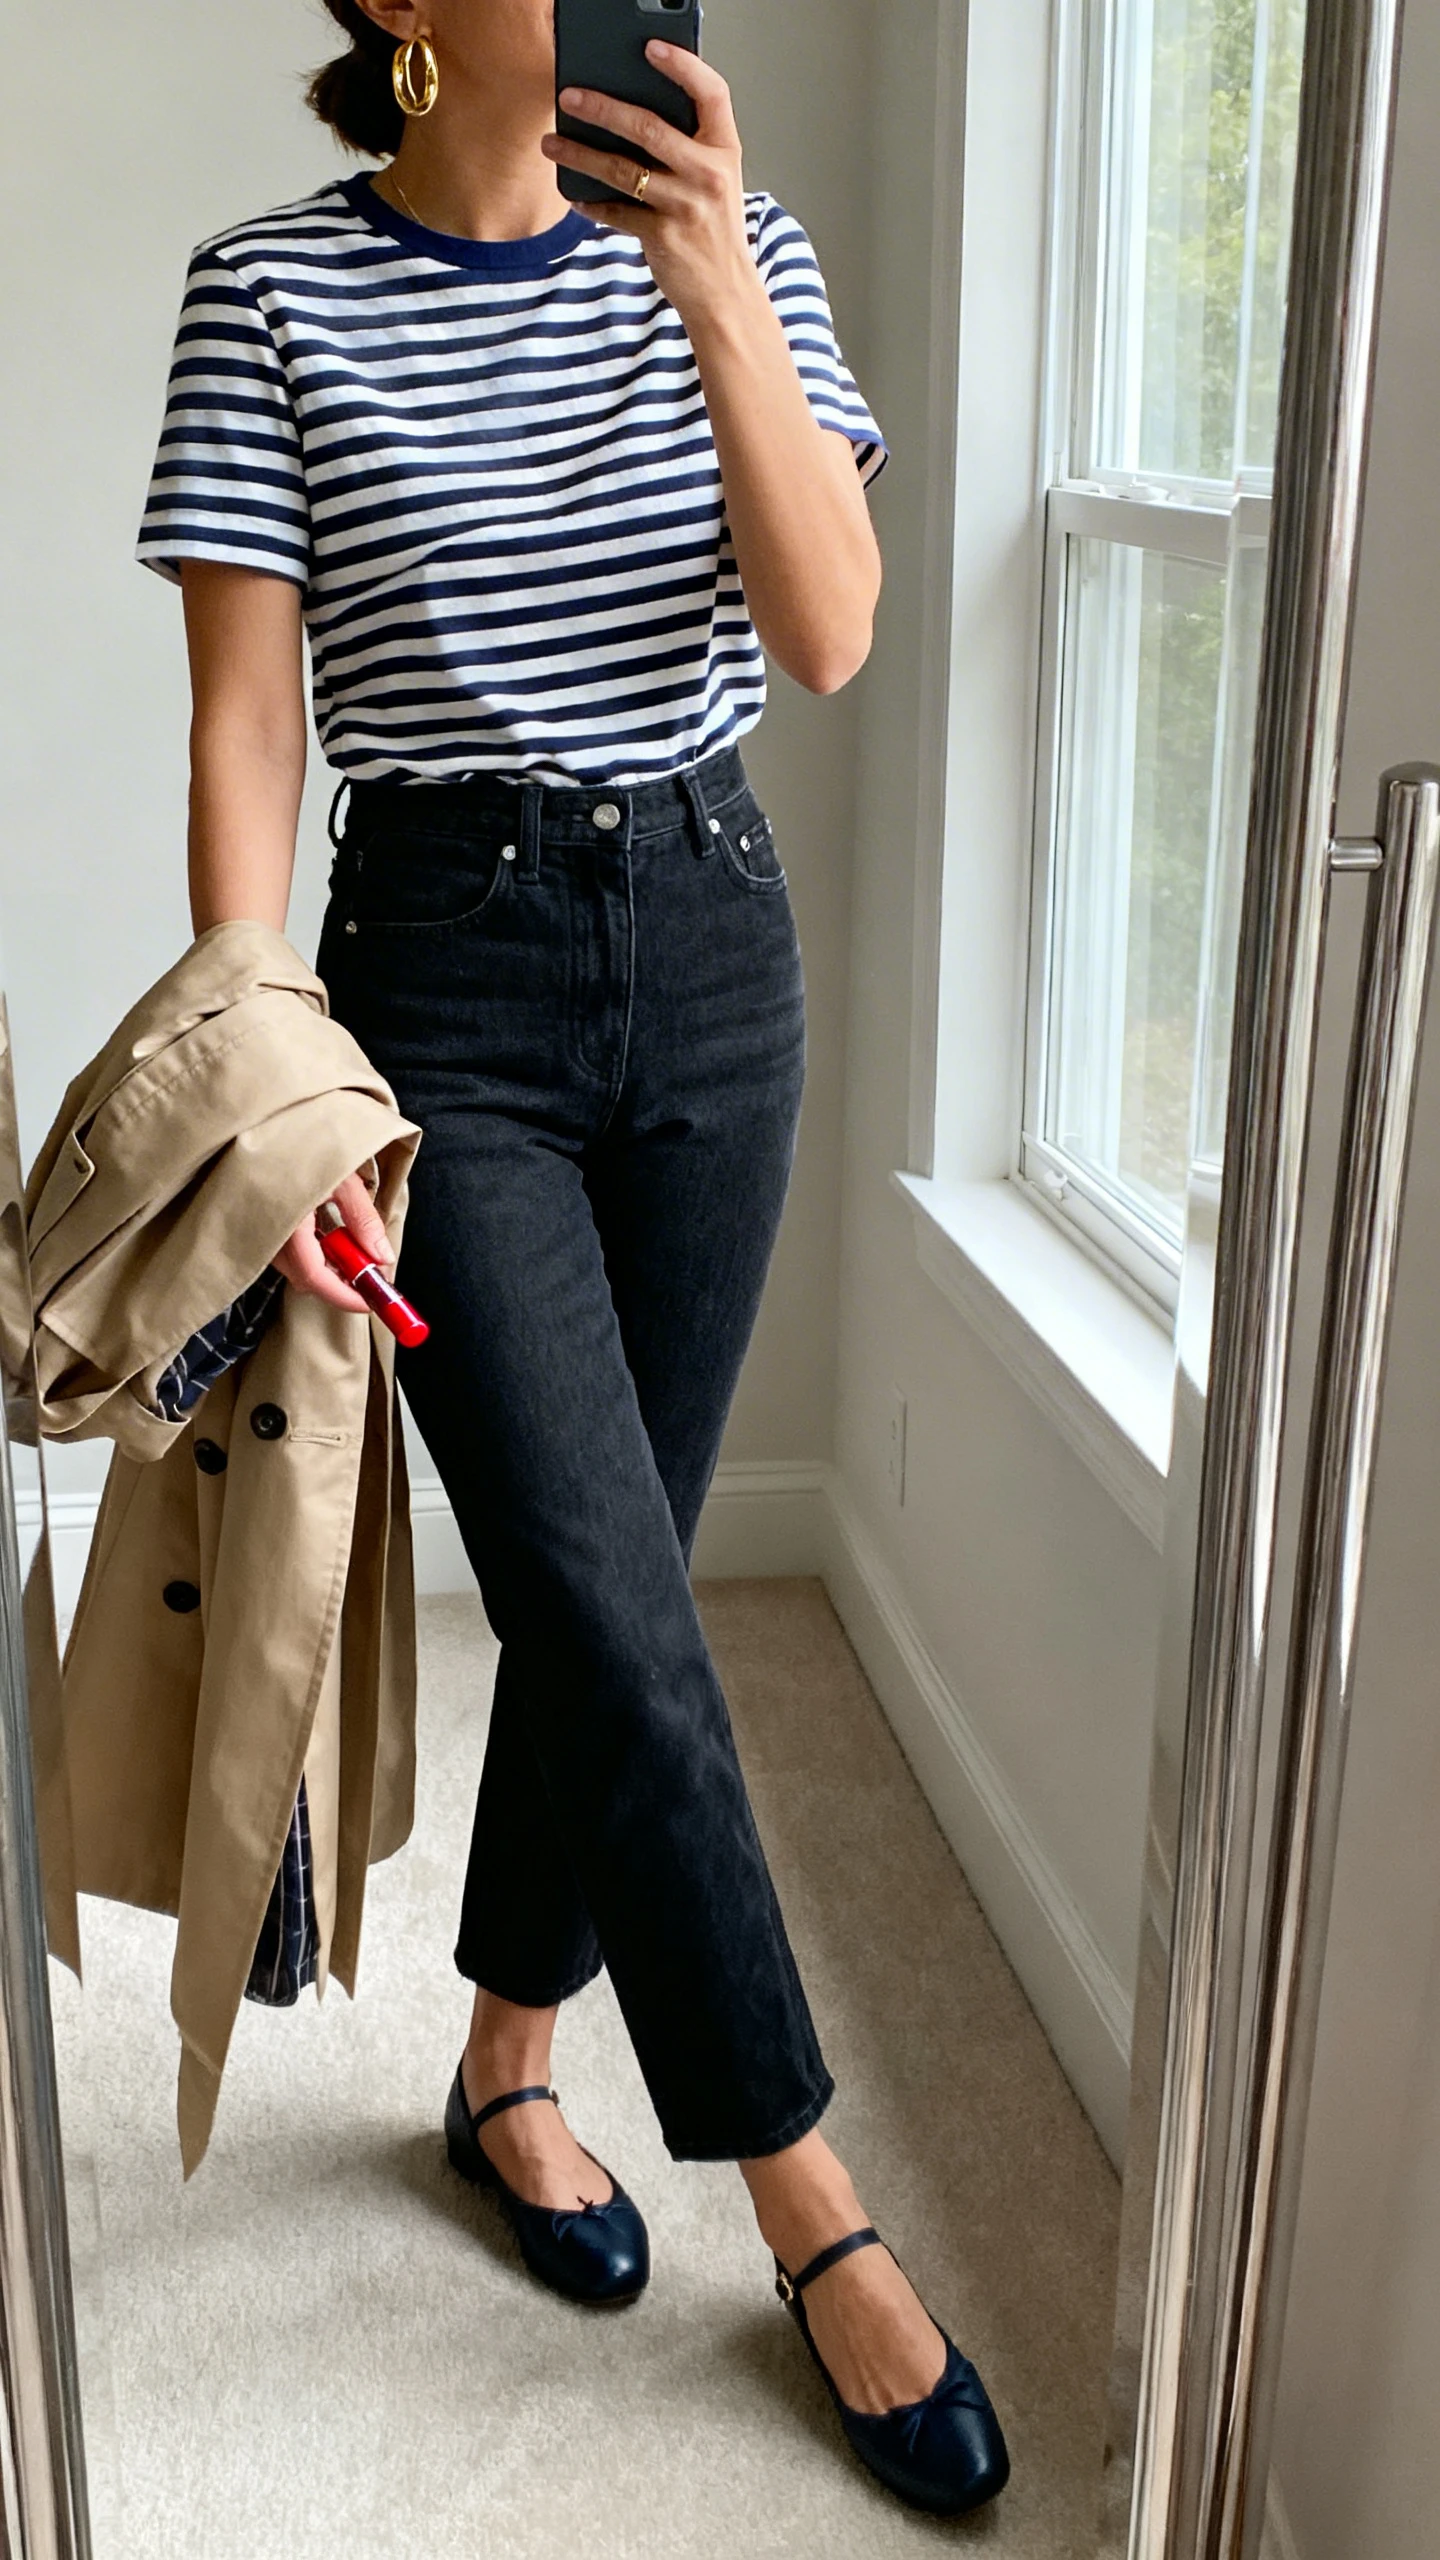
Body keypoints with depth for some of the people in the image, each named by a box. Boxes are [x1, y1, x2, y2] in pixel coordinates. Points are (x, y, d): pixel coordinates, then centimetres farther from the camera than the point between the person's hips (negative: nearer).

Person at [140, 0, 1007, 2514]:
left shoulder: (729, 247, 5)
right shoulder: (276, 292, -3)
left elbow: (827, 635, -7)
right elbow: (245, 730, -7)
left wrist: (719, 295, -20)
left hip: (711, 950, 4)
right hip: (445, 981, -4)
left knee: (602, 1587, 11)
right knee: (626, 1634, -7)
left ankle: (508, 2066, 33)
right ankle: (817, 2214, 9)